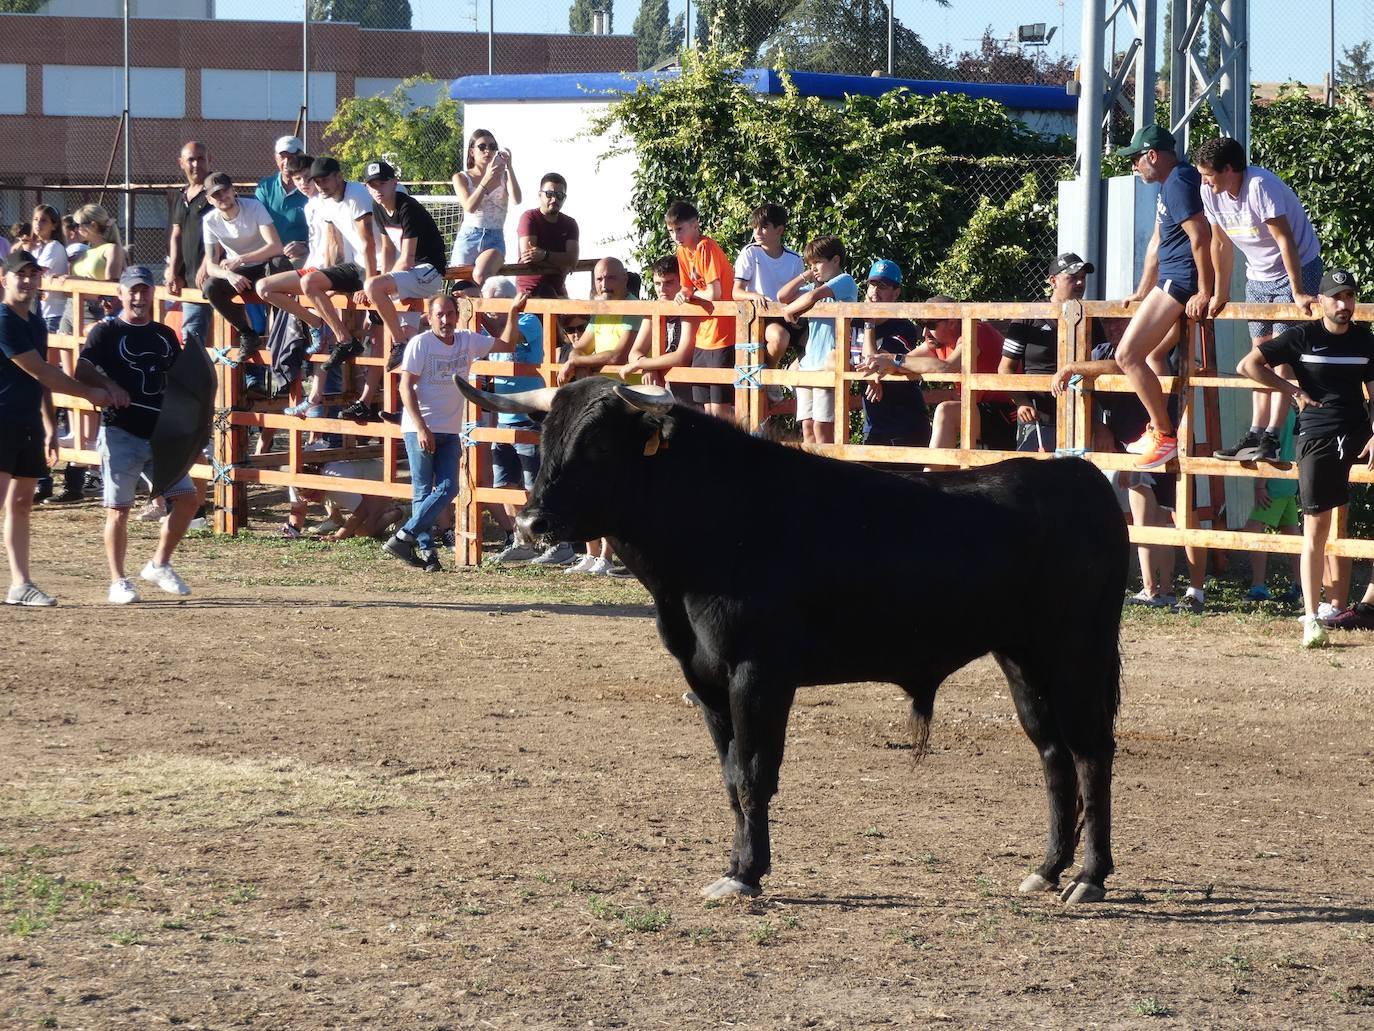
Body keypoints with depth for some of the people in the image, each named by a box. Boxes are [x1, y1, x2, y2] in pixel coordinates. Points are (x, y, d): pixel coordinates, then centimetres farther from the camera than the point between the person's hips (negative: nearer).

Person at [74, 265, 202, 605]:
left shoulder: (165, 336, 14)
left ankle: (159, 565, 16)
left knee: (188, 498, 0)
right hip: (120, 434, -5)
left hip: (161, 435, 5)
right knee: (118, 509, -3)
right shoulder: (106, 332, -1)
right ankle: (118, 581, 6)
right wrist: (110, 385, -28)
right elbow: (82, 372, -12)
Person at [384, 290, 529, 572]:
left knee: (448, 489, -3)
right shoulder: (420, 343, -8)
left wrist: (513, 314, -1)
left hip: (450, 432, 5)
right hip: (420, 430, -5)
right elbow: (406, 387, -11)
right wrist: (422, 428, -17)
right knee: (423, 492, -4)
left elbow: (507, 344, 15)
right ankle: (426, 549, -1)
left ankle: (403, 537, -1)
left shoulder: (468, 341, 7)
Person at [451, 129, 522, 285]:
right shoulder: (461, 178, 7)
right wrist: (487, 179, -21)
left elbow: (516, 200, -9)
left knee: (480, 276, -32)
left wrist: (509, 167, -14)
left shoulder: (504, 176, 10)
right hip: (468, 237, 1)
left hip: (495, 239, -1)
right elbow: (470, 207, -10)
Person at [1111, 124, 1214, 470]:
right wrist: (1142, 293, 31)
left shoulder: (1179, 183, -14)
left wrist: (1204, 292, -21)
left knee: (1127, 355, -13)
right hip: (1173, 282, 11)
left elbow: (1200, 237, -21)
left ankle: (1164, 433, -11)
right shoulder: (1168, 184, 21)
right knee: (1153, 355, 24)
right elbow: (1157, 243, 27)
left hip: (1182, 281, -11)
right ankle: (1159, 431, 30)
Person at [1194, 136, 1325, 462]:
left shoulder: (1260, 186, -28)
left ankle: (1270, 439, -20)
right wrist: (1221, 295, 12)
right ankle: (1255, 434, 8)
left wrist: (1298, 293, -32)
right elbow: (1221, 243, 8)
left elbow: (1285, 240, -29)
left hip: (1298, 268, -8)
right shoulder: (1211, 194, -5)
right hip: (1258, 276, 8)